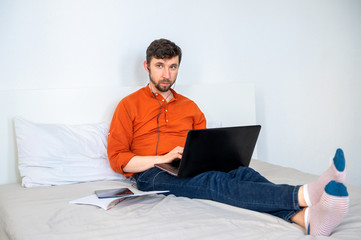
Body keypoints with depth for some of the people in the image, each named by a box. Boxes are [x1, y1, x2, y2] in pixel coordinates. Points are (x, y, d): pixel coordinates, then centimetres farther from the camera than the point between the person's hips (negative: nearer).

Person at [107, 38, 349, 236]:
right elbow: (117, 158, 0)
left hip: (190, 170, 5)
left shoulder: (190, 107, 23)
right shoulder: (129, 105, 8)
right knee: (215, 182, -35)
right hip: (152, 175, -4)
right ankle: (305, 194, -58)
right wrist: (163, 158, -14)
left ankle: (307, 217, -57)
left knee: (243, 172, -29)